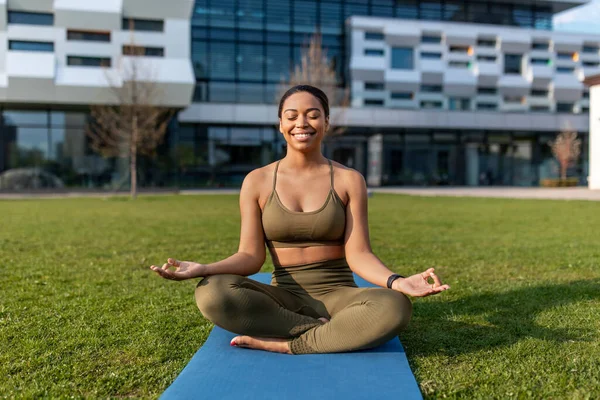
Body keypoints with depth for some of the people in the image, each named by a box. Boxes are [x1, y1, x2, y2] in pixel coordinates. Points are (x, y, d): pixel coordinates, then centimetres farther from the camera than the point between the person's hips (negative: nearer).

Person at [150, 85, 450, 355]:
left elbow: (358, 254, -6)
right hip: (283, 297, 1)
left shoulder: (349, 180, 1)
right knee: (212, 293, -30)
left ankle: (283, 344, -21)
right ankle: (334, 331, -19)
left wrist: (396, 282, -27)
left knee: (394, 307, -34)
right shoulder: (257, 181, 3)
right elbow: (251, 256, -1)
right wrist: (204, 269, -21)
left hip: (338, 295, 0)